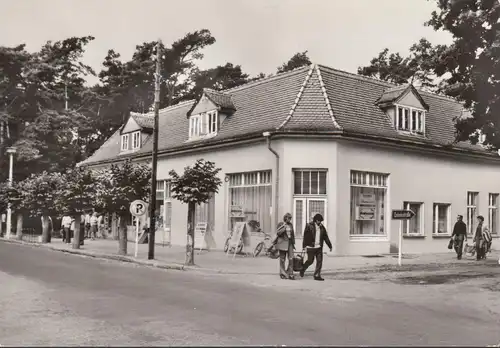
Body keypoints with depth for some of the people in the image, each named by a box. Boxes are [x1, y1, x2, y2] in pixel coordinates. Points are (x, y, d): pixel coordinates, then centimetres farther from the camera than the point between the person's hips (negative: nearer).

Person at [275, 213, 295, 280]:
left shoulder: (291, 225, 11)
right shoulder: (280, 224, -2)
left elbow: (293, 234, 17)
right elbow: (278, 233, -12)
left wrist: (293, 243, 16)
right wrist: (284, 228, -21)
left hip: (289, 243, 4)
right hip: (282, 242, -4)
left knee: (291, 258, -8)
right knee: (282, 259, 4)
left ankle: (290, 274, 0)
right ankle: (282, 274, 15)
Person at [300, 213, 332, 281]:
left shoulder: (322, 227, 10)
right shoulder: (309, 226, -5)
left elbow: (326, 237, 15)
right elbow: (305, 236, -6)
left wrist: (330, 246, 13)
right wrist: (304, 246, -11)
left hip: (319, 247, 5)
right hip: (311, 247, -5)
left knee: (319, 261, -2)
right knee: (310, 261, 0)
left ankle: (317, 275, 4)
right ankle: (303, 269, 27)